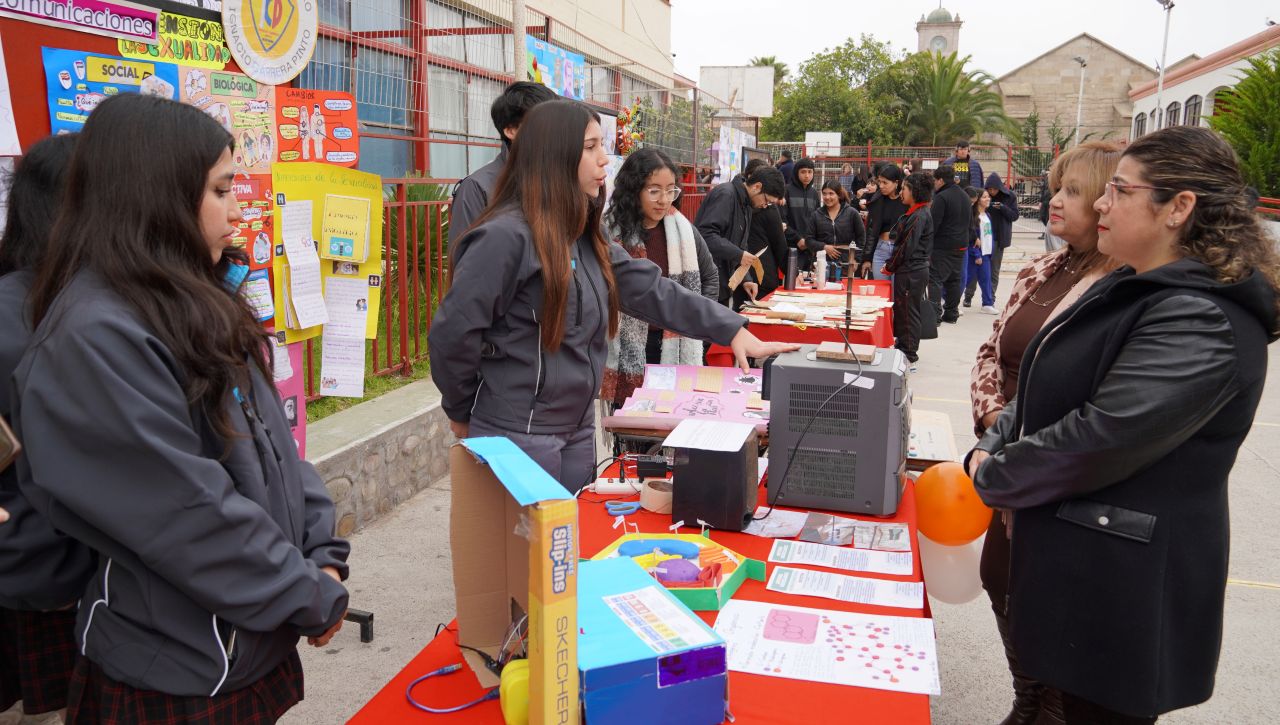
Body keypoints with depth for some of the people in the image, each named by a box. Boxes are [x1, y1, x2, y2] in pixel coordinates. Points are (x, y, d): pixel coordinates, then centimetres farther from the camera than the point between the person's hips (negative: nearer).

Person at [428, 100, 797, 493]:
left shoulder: (585, 237, 7)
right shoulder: (505, 236, -20)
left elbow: (650, 289, 5)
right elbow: (454, 331, -18)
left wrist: (732, 329, -1)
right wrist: (462, 412, -5)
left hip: (578, 429, 8)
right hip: (517, 434, -8)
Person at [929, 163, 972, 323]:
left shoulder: (941, 197, -15)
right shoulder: (965, 196, 13)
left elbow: (933, 223, -18)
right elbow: (971, 221, 21)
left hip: (942, 245, -8)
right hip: (961, 244, 8)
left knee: (935, 279, -6)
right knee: (954, 279, 14)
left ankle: (935, 314, -13)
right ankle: (951, 313, 20)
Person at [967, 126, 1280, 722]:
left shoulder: (1203, 322, -23)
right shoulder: (1131, 290, 10)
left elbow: (1101, 438, -27)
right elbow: (1043, 394, 13)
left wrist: (990, 477, -14)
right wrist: (989, 449, -2)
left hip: (1126, 586, -9)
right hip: (1072, 559, 9)